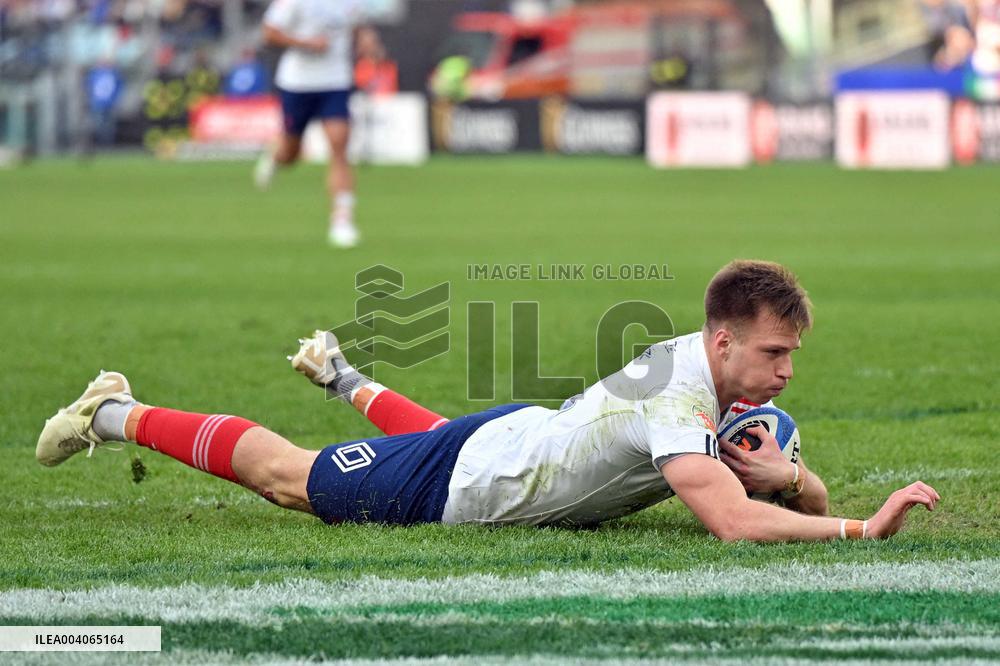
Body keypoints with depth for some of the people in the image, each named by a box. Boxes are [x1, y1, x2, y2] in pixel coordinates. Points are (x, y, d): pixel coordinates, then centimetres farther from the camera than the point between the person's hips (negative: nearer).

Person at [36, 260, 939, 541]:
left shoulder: (724, 372, -12)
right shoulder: (681, 403, -39)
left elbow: (810, 497, -4)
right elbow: (732, 521, -52)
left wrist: (786, 477, -27)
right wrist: (865, 530, -52)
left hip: (519, 433, 7)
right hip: (455, 487, -7)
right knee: (285, 475, 15)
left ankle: (344, 377, 66)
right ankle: (119, 417, 33)